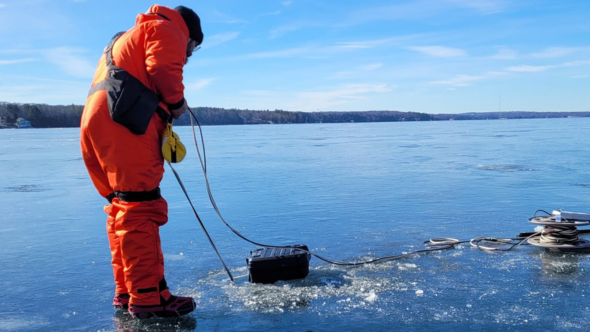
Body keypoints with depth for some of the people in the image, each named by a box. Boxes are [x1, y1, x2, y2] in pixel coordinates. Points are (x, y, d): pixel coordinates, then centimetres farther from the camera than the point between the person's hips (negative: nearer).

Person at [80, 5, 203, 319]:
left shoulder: (127, 38, 37)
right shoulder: (167, 29, 8)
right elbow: (164, 68, -13)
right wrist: (177, 102, 4)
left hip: (94, 121, 10)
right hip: (123, 121, -10)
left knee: (121, 207, 10)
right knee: (140, 207, -12)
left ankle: (126, 292, 15)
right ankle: (148, 297, -12)